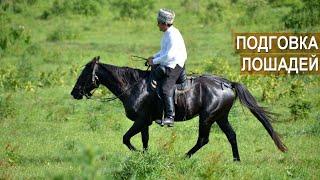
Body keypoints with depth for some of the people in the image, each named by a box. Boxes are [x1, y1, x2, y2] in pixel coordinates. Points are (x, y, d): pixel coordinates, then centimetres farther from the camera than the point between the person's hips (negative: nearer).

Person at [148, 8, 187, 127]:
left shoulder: (173, 35, -20)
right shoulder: (167, 33, 12)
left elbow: (169, 55, -25)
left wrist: (155, 61, -16)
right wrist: (154, 57, 12)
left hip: (174, 66, -11)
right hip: (168, 65, 11)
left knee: (166, 89, -21)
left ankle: (170, 117, -24)